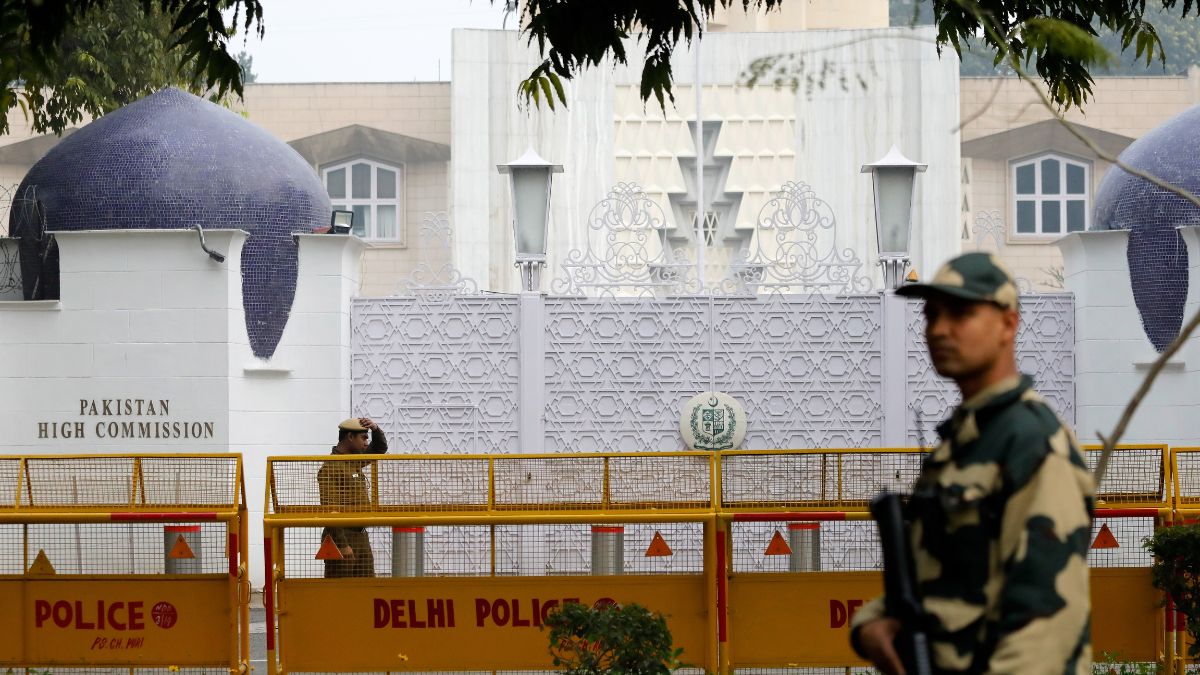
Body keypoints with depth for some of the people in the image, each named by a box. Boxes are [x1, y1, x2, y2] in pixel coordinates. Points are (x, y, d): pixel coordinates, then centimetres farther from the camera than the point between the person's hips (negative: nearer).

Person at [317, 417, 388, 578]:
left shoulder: (355, 461, 13)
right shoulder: (331, 468, -15)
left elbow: (379, 448, 29)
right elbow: (330, 509, -20)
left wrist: (375, 429, 6)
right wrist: (343, 545, -23)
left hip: (361, 535, 9)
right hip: (342, 536, -9)